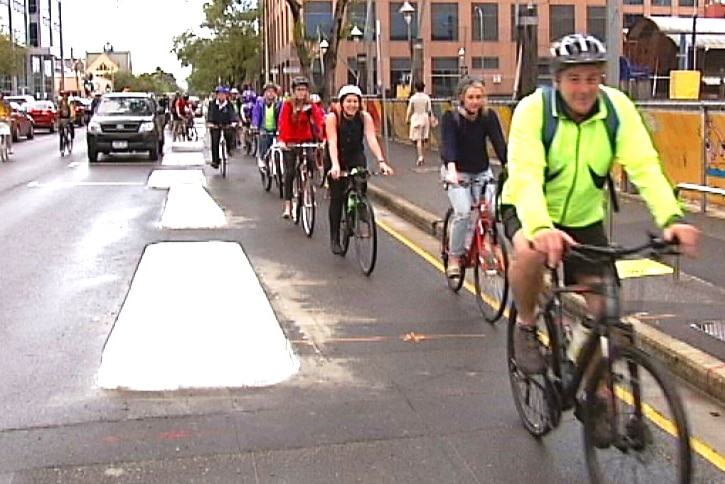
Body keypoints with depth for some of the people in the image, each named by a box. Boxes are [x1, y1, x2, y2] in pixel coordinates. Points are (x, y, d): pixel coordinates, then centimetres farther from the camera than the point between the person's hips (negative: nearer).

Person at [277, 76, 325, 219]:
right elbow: (283, 123, -19)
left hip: (306, 141, 2)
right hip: (290, 142, -2)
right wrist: (281, 140, -33)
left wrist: (322, 137, -32)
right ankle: (287, 206, -1)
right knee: (289, 173, -5)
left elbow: (319, 121, -16)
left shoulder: (310, 106, -4)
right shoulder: (288, 105, -8)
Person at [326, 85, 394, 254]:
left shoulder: (365, 117, -15)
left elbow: (372, 139, -25)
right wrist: (335, 165, -46)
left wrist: (381, 161, -40)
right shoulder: (333, 117, -20)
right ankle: (334, 239, 7)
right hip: (337, 159, -2)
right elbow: (332, 142, -30)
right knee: (337, 198, -3)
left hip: (356, 157, 2)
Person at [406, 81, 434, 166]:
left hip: (416, 118, -2)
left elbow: (409, 110, -2)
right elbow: (429, 110, -2)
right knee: (423, 139, 14)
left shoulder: (413, 98, -8)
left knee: (417, 139, -2)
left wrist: (407, 118, 11)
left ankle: (420, 157, -16)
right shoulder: (427, 98, -4)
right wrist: (431, 118, 7)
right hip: (425, 118, 2)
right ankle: (423, 157, 22)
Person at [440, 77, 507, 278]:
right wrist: (451, 170, -47)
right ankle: (454, 258, -7)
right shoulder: (451, 117, -15)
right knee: (463, 212, -21)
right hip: (457, 172, -3)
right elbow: (448, 144, -29)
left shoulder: (489, 116, -8)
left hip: (482, 172, 3)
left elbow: (499, 143, -18)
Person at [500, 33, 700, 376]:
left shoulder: (617, 106, -16)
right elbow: (525, 175, -35)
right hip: (530, 211, -3)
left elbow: (644, 166, -23)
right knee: (530, 253, -37)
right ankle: (526, 328, -8)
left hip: (585, 218, 3)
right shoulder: (533, 109, -24)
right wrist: (541, 228, -54)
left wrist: (672, 218, -40)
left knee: (605, 312, -2)